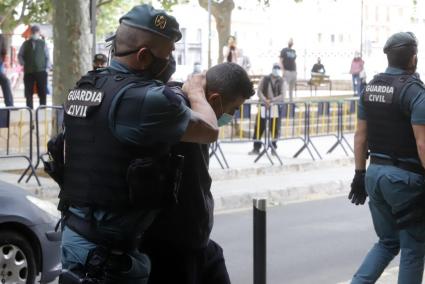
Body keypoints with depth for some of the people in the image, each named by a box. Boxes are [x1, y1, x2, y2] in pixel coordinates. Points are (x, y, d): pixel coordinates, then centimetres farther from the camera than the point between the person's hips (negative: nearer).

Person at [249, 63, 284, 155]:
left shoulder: (281, 81, 3)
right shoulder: (265, 79, 6)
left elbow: (282, 95, -6)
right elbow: (259, 91, -2)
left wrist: (272, 100, -22)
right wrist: (265, 100, -20)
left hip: (276, 107, -1)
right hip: (264, 106, 1)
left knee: (274, 128, -1)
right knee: (259, 127, 0)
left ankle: (274, 148, 12)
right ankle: (256, 148, 7)